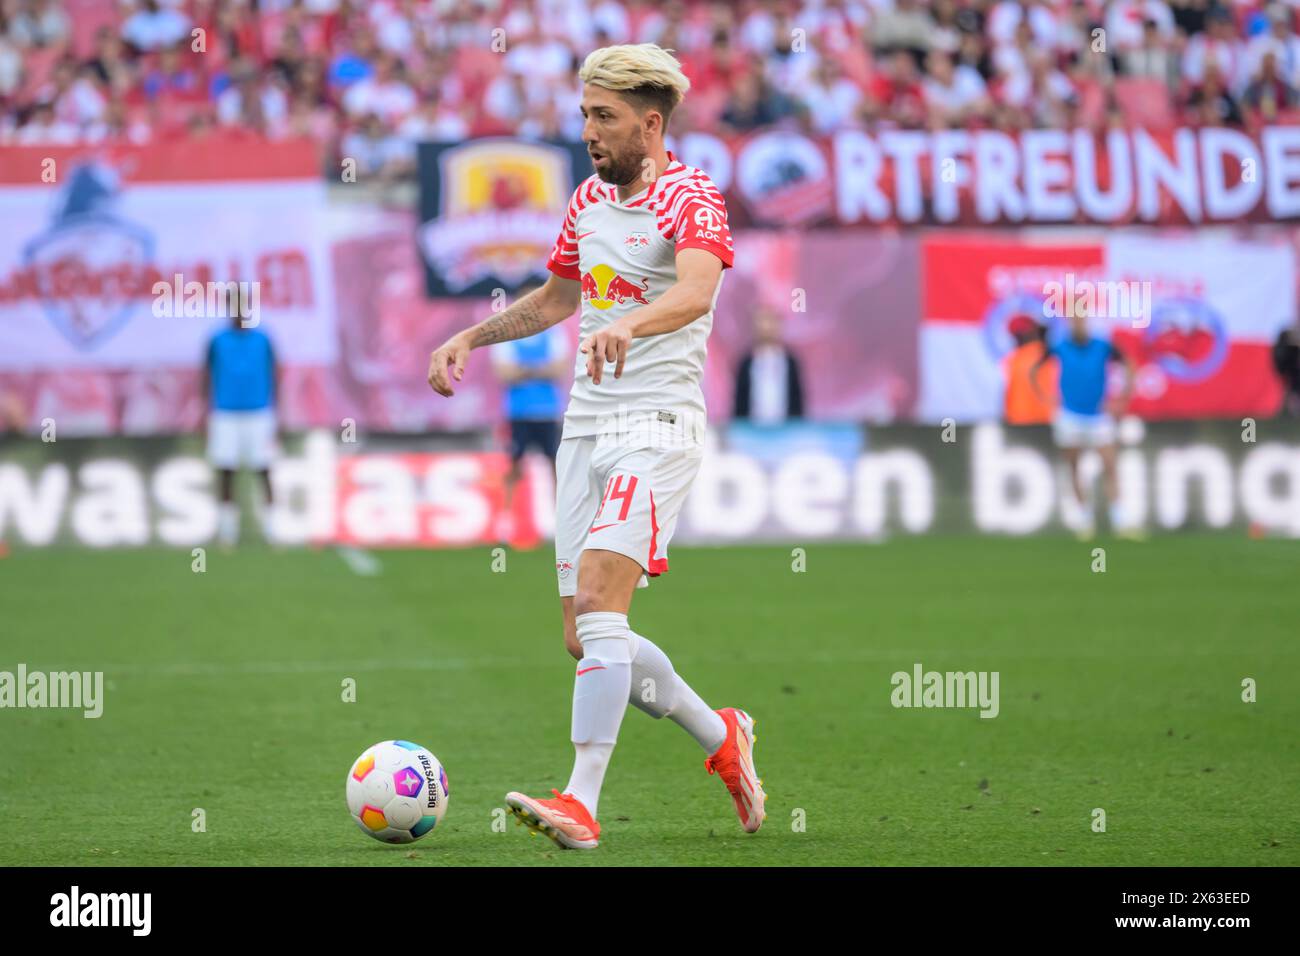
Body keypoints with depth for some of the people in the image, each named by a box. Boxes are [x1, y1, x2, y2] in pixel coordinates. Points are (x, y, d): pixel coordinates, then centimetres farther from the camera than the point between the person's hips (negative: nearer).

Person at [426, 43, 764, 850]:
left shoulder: (690, 199, -11)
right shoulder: (590, 200, 14)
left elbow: (697, 291, -32)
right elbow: (555, 299, 30)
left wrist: (626, 326, -50)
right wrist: (470, 338, 20)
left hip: (656, 427, -8)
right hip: (585, 426, 8)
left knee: (599, 605, -22)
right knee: (584, 638, 6)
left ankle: (582, 803, -24)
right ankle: (722, 738, 26)